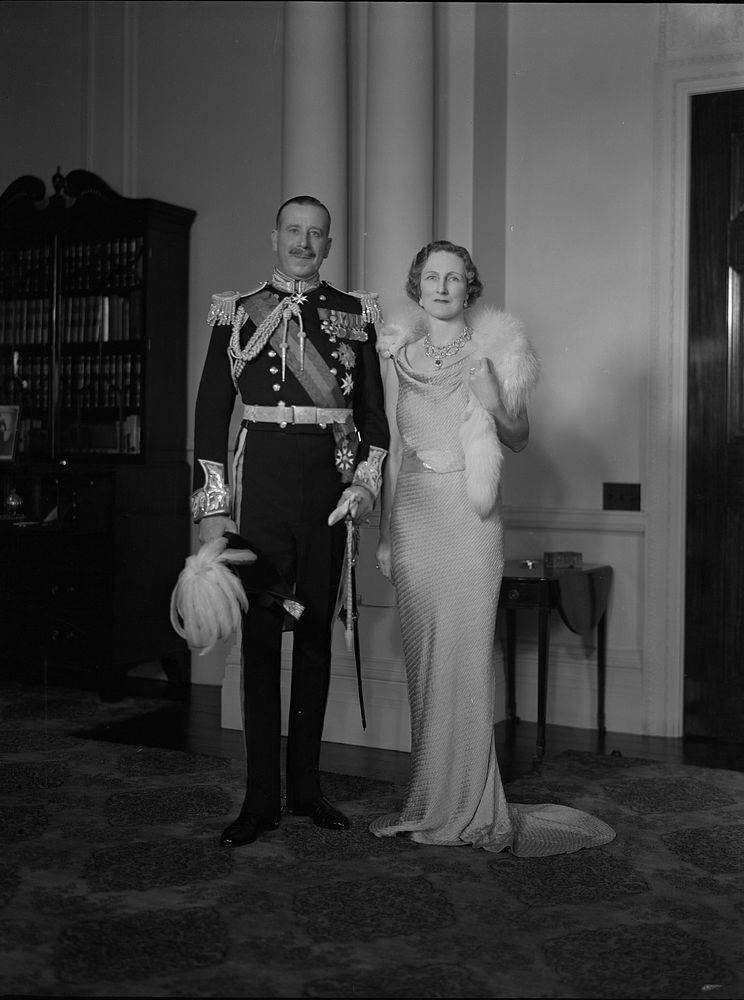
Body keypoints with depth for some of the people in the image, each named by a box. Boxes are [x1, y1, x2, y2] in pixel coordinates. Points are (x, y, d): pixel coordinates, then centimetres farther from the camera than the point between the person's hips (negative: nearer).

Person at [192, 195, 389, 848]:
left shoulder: (356, 315, 9)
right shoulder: (236, 311, 6)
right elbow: (212, 410, 3)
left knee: (317, 635, 9)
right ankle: (262, 799, 9)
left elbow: (373, 409, 9)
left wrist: (367, 482, -4)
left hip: (331, 491, 1)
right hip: (261, 488, -1)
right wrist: (213, 505, -3)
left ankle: (307, 786, 20)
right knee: (260, 637, 0)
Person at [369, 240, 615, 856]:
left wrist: (493, 404, -14)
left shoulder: (495, 352, 3)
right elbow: (392, 448, 13)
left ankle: (469, 808, 5)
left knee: (466, 656, -5)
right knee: (425, 658, 5)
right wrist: (385, 533, 12)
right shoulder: (399, 356, 10)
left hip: (471, 516, -3)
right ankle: (432, 801, 15)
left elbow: (519, 440, 7)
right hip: (414, 511, 3)